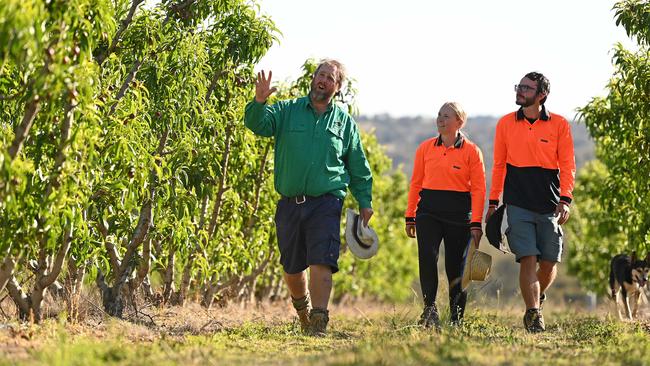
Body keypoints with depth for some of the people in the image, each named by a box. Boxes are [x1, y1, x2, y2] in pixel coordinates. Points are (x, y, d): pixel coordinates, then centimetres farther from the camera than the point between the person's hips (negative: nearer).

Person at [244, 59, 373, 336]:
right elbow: (257, 125, -10)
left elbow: (359, 168, 16)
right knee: (292, 267, 12)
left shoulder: (345, 122, 11)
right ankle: (302, 306, 39)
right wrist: (259, 102, -29)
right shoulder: (287, 111, 7)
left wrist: (365, 202, 10)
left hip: (326, 202, -1)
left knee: (321, 263, -17)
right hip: (290, 204, 1)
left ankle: (318, 323, -19)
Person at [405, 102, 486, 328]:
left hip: (459, 213, -1)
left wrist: (476, 223, -10)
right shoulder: (426, 148, 8)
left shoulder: (471, 151, 0)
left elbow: (478, 189, -3)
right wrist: (410, 216, 8)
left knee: (456, 266, 4)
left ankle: (456, 318, 15)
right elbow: (416, 182, 11)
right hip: (429, 210, 2)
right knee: (427, 256, -19)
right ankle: (430, 309, -13)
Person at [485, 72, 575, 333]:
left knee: (549, 263, 3)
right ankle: (533, 314, -10)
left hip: (549, 204, 0)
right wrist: (493, 202, 11)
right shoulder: (505, 124, 8)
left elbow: (567, 166, 2)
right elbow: (499, 165, 13)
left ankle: (537, 298, 32)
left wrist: (565, 200, -9)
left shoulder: (559, 124, 2)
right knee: (528, 259, -12)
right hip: (518, 203, 0)